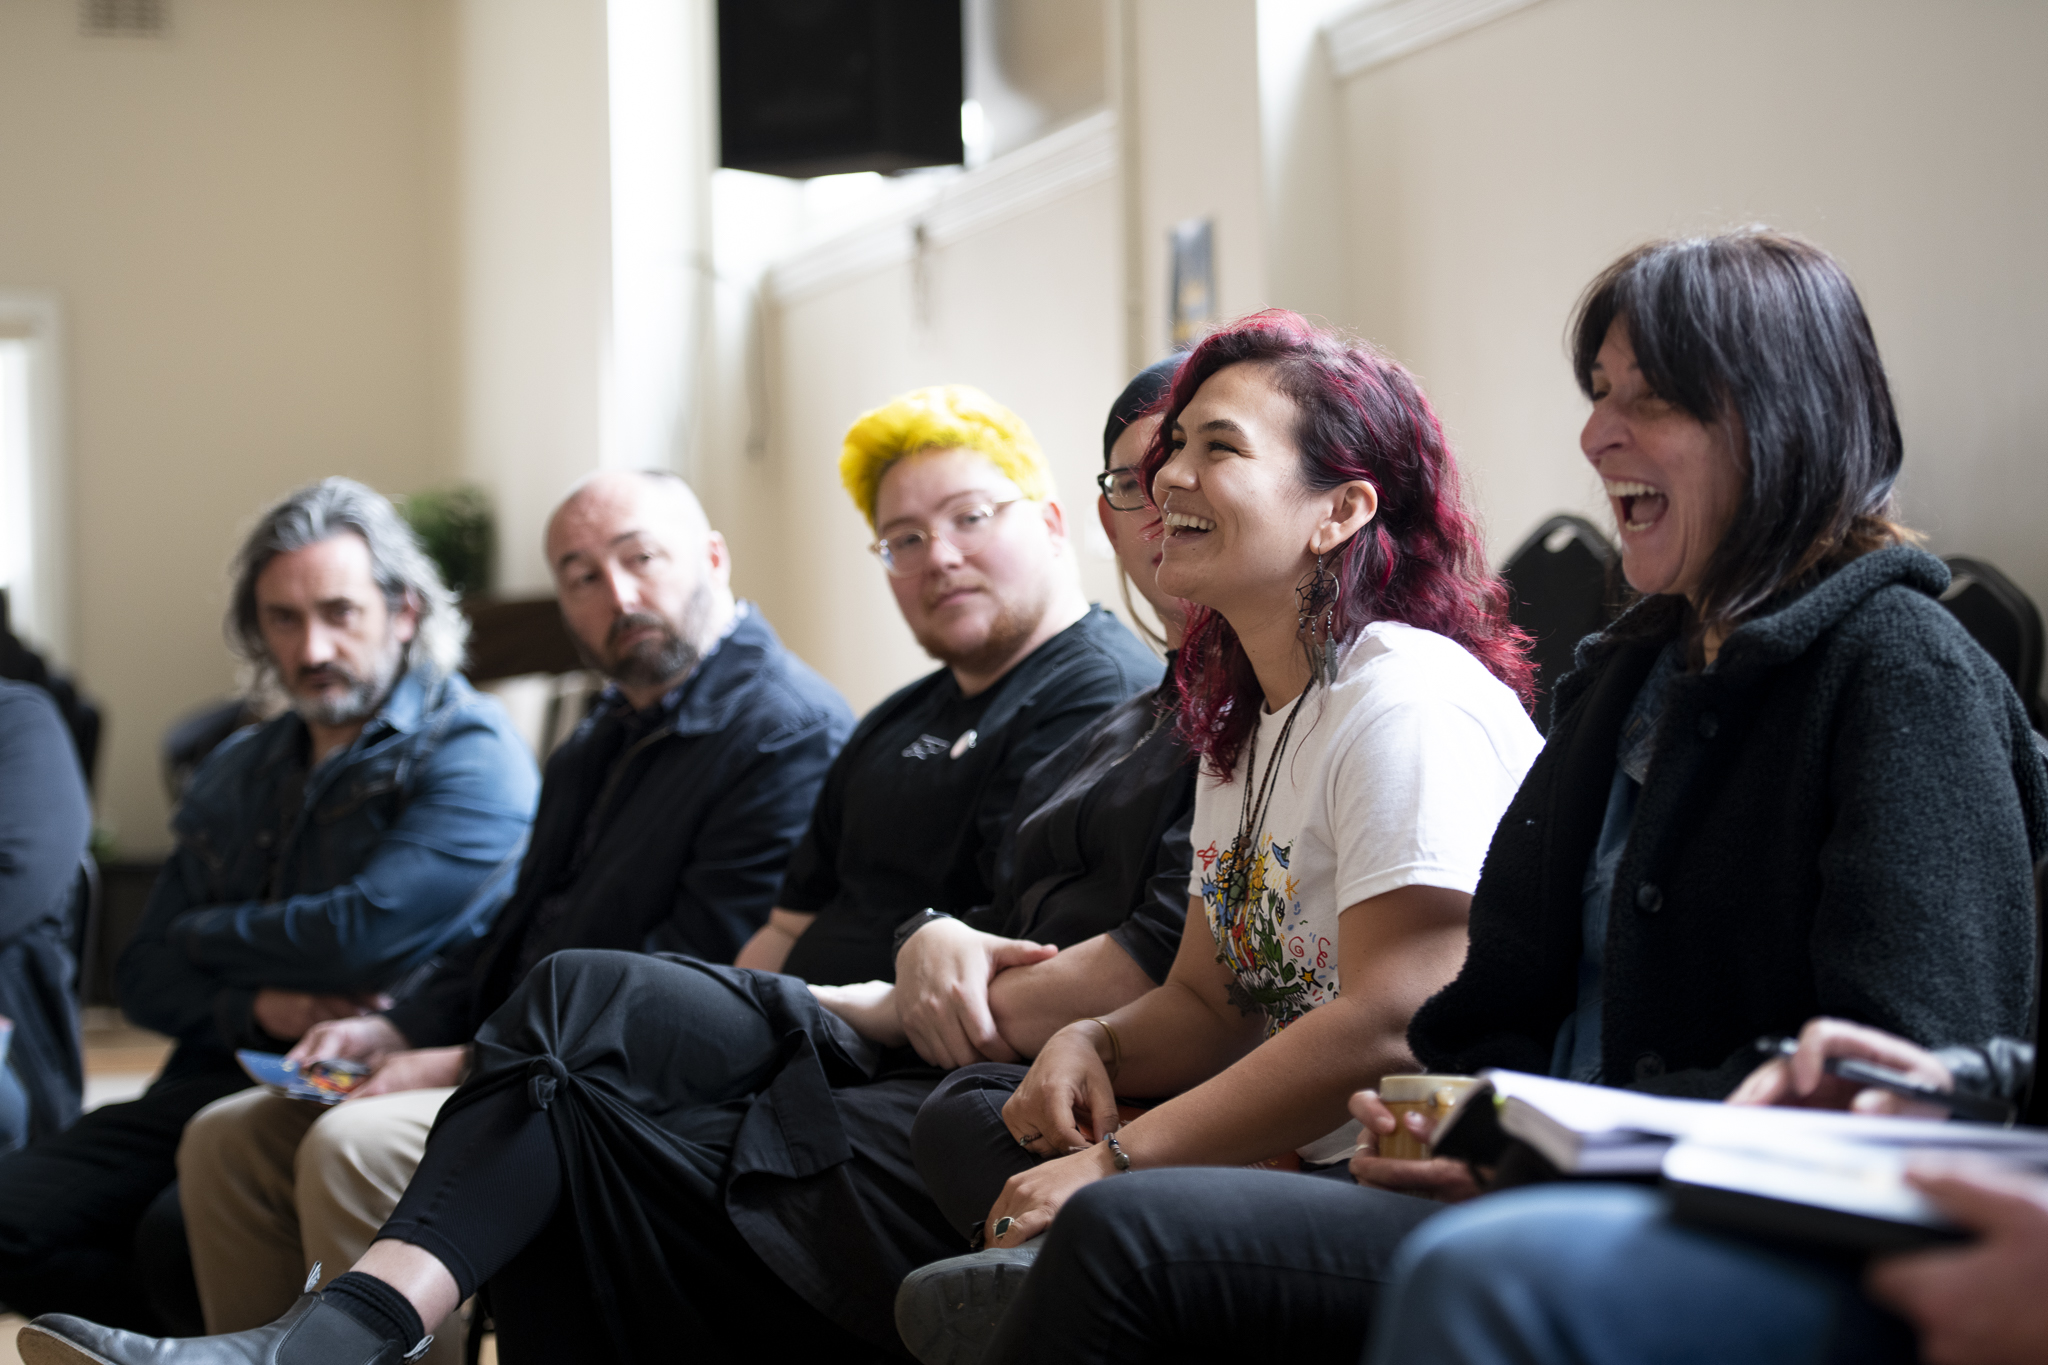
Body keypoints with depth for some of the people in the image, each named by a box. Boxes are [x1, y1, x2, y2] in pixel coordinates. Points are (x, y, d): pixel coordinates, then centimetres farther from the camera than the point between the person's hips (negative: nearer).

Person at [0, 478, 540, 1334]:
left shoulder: (470, 756, -4)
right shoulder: (235, 775, 20)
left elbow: (360, 934, -17)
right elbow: (143, 975, 16)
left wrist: (205, 935, 3)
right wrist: (252, 1008, -8)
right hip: (215, 1076, 8)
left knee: (173, 1233, -33)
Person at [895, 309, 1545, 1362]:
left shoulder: (1408, 701, -14)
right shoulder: (1244, 719, 17)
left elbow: (1392, 1027, -23)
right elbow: (1206, 1002, 21)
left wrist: (1115, 1162, -19)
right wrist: (1092, 1042, -2)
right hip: (1289, 1160, 10)